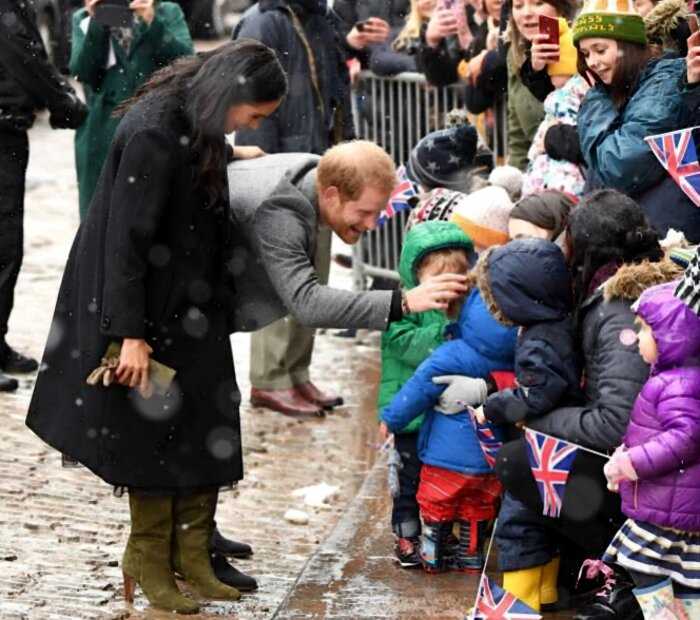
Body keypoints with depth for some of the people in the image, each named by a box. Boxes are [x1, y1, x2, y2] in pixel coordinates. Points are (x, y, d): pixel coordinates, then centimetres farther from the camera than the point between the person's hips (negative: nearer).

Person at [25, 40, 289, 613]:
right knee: (154, 430, 1)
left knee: (205, 429, 8)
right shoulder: (154, 133, -25)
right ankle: (149, 562, 15)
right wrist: (132, 333, -24)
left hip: (193, 306, 9)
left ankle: (191, 556, 15)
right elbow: (127, 238, -24)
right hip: (151, 308, -9)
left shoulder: (198, 123, 2)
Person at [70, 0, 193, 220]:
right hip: (104, 135, 1)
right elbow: (81, 72, -4)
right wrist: (96, 24, -13)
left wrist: (152, 22, -16)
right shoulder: (83, 19, 10)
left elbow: (186, 60, -8)